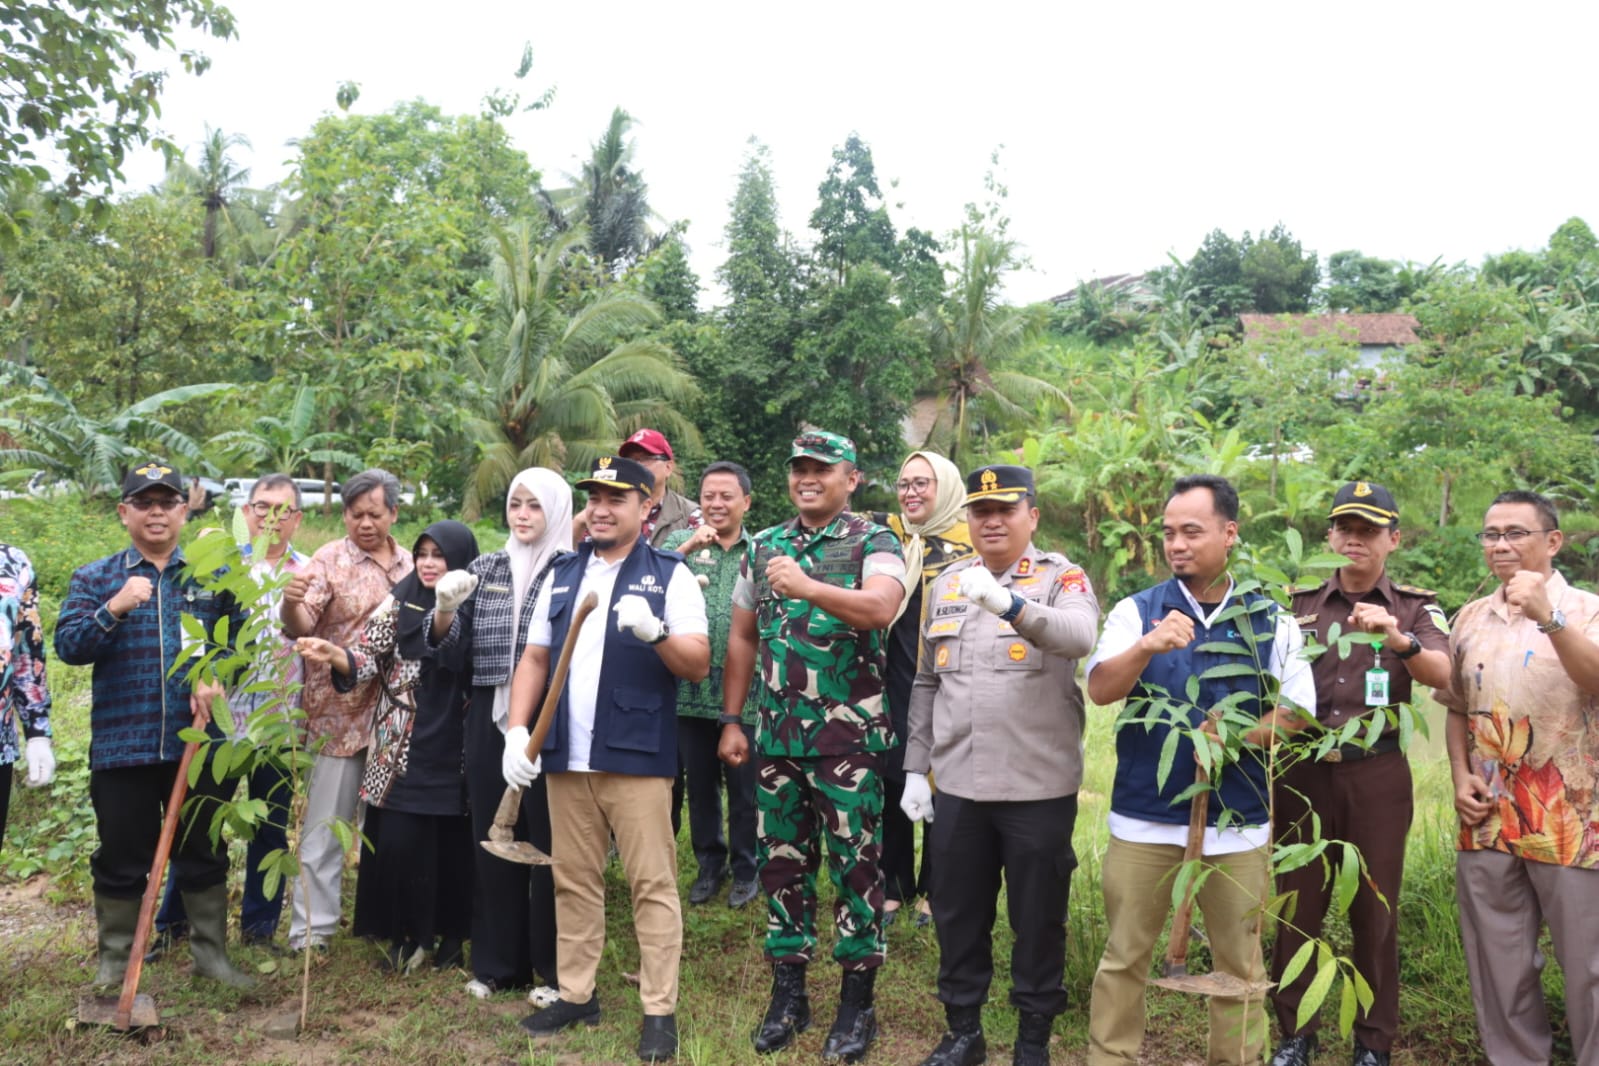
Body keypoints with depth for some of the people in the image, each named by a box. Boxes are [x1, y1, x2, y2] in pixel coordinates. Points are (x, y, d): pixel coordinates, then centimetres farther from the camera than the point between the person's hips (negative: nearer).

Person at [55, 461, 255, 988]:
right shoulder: (94, 577, 4)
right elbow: (68, 646, -7)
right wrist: (114, 608, -22)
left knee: (205, 852, 10)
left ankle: (210, 951, 25)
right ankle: (114, 961, 26)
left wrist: (216, 677, -14)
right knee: (121, 858, 9)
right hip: (122, 745, -1)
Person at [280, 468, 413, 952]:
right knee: (325, 825, 1)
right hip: (339, 712, -5)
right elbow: (301, 626, -18)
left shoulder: (408, 564, 10)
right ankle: (310, 930, 11)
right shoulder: (330, 559, -6)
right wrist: (291, 603, -37)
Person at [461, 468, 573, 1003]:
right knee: (492, 840, 12)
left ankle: (553, 969, 18)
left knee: (550, 843, 4)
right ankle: (496, 962, 27)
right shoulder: (484, 568, 11)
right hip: (491, 721, 4)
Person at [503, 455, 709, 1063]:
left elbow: (698, 665, -6)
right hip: (565, 757, 5)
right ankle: (576, 995, 24)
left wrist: (655, 632, -24)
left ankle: (659, 1011, 7)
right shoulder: (562, 575, 13)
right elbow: (535, 658, 14)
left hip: (637, 756, -4)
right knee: (573, 881, 12)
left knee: (652, 885, -1)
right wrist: (517, 729, 2)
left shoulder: (670, 574, 0)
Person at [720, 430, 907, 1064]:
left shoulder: (874, 543, -4)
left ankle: (856, 1003, 16)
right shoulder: (764, 547, 10)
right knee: (781, 862, 11)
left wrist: (807, 587, -38)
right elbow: (742, 637, 15)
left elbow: (880, 609, -25)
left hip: (849, 736, -4)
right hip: (775, 735, 5)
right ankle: (787, 994, 24)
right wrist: (731, 721, 10)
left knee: (855, 864, 2)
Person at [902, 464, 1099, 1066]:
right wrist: (915, 770, 10)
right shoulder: (946, 583, 9)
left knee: (1038, 919, 9)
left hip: (1040, 787, -4)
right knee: (958, 915, 14)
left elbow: (1080, 636, -28)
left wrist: (1009, 605, -44)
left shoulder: (1062, 579, -4)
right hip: (958, 785, 4)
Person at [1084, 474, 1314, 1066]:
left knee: (1240, 963, 12)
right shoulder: (1137, 611, 0)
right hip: (1144, 817, -1)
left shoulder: (1271, 622, 4)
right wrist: (1146, 647, -30)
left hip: (1239, 821, 1)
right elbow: (1100, 690, -11)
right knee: (1124, 956, 7)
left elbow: (1296, 710, 3)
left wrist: (1239, 736, -16)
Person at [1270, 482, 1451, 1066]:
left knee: (1375, 912, 8)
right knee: (1297, 907, 7)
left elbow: (1441, 674, -16)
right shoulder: (1300, 605, 6)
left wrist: (1399, 639, -36)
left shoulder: (1415, 607, 2)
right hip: (1304, 772, 1)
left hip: (1377, 776, -1)